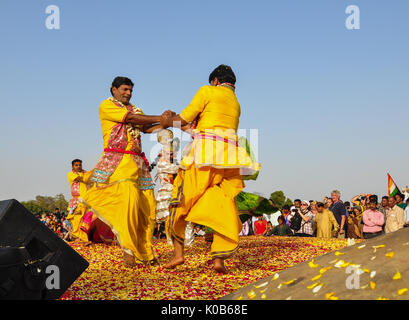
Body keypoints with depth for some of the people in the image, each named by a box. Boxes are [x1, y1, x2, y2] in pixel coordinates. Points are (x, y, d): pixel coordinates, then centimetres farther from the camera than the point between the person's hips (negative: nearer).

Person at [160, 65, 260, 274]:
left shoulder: (208, 91, 7)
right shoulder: (236, 104, 26)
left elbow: (184, 119, 4)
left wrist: (167, 122, 23)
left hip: (205, 152, -5)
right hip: (229, 153, 6)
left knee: (183, 199, 4)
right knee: (224, 206, 3)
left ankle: (178, 252, 2)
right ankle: (219, 258, -7)